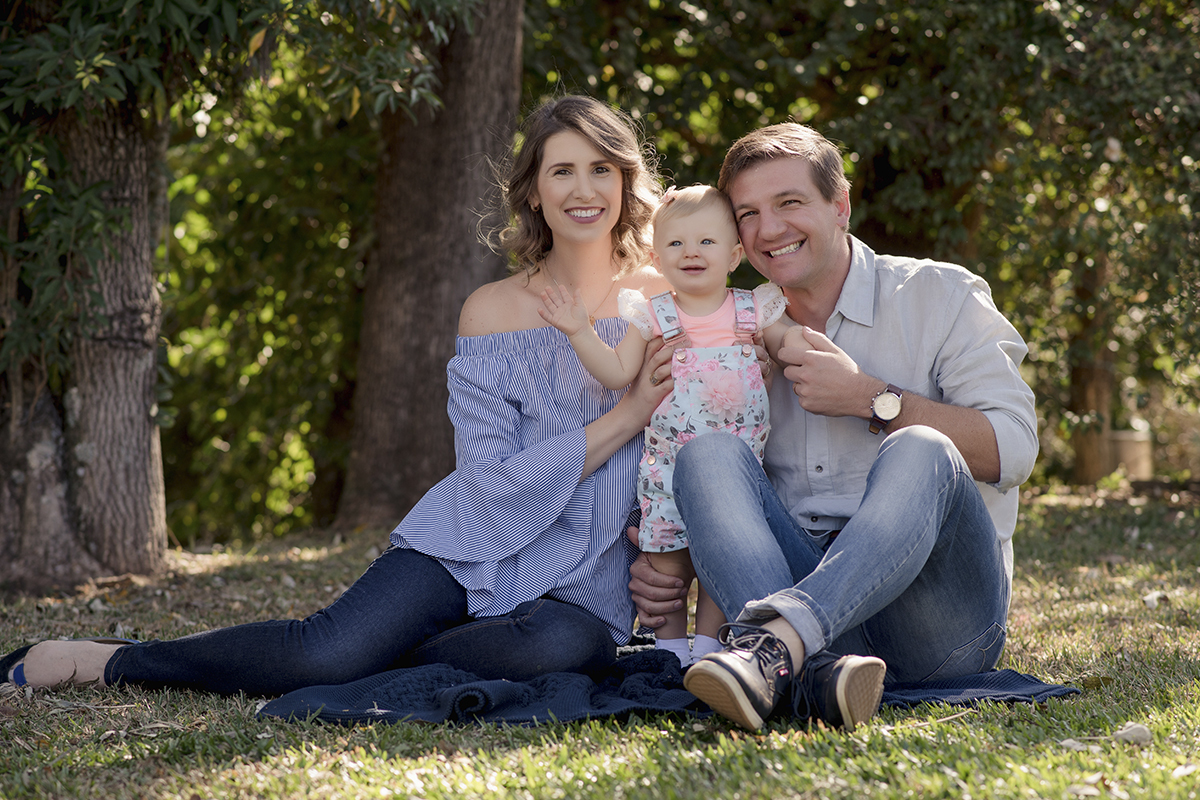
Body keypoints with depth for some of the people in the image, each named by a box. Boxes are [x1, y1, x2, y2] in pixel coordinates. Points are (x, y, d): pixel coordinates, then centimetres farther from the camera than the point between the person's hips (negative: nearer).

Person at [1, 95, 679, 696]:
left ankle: (374, 663, -17)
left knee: (569, 645, -37)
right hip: (476, 545, -1)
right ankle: (107, 663, -5)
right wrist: (627, 417, -17)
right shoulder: (491, 312, -1)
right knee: (326, 652, -26)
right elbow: (496, 479, -8)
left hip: (587, 582, 1)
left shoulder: (666, 300, 3)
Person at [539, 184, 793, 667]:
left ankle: (707, 641, 12)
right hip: (669, 461, 0)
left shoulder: (754, 311, 4)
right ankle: (670, 642, 15)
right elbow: (618, 373, 0)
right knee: (667, 555, 1)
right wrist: (579, 331, -7)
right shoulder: (652, 316, 2)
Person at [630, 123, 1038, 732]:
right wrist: (655, 567, 0)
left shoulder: (940, 297, 6)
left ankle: (776, 645, -53)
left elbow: (1013, 451, -7)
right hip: (806, 586, 3)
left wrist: (869, 398, -11)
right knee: (707, 455, -20)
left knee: (919, 452, -31)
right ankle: (817, 674, -45)